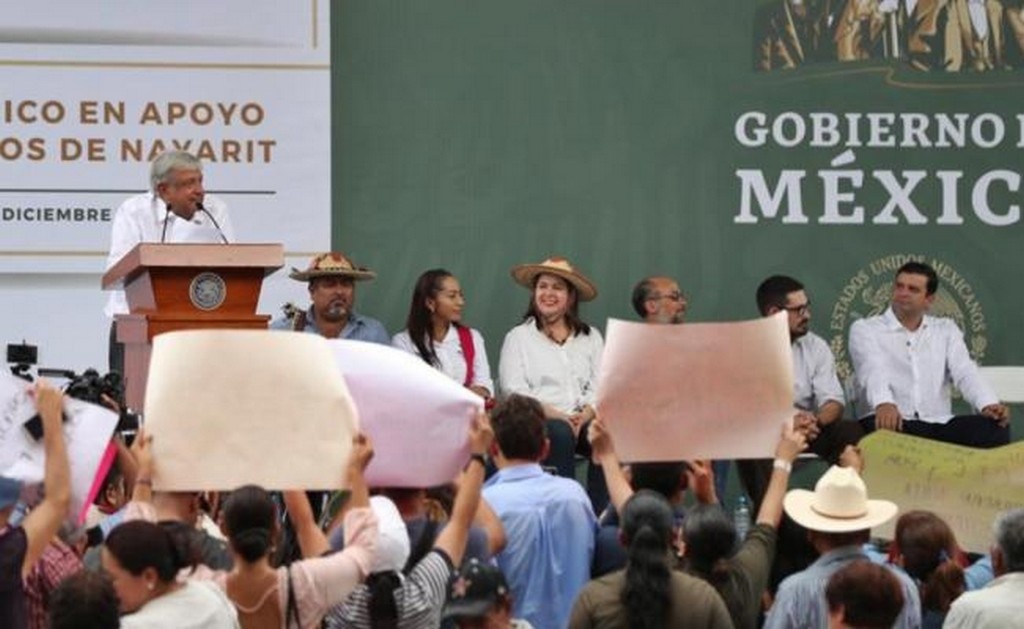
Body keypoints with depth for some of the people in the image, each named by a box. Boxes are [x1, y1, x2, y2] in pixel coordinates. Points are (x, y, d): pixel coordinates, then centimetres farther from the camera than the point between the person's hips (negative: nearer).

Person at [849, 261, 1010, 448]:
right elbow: (873, 370, -12)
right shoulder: (864, 329, 8)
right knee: (880, 428, -40)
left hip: (940, 424, 3)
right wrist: (884, 403, -36)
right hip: (894, 424, -3)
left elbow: (965, 372, 5)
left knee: (994, 428, -25)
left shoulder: (946, 329, 21)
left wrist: (989, 404, -18)